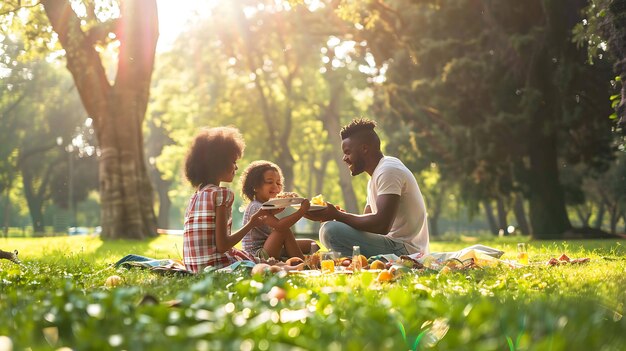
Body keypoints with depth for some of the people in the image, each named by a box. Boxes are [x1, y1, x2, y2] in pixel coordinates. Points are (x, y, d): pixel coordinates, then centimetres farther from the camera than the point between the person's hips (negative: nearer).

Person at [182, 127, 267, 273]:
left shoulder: (196, 196, 14)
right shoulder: (222, 194, -10)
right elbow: (222, 245, -15)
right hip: (215, 265, -8)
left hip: (194, 266, 8)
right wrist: (251, 224, -5)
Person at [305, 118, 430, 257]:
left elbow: (382, 226, -25)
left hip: (404, 250, -11)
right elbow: (366, 221, 21)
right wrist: (334, 214, 4)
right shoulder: (376, 176, 20)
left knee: (330, 230, -23)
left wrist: (336, 215, -16)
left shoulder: (388, 171, -14)